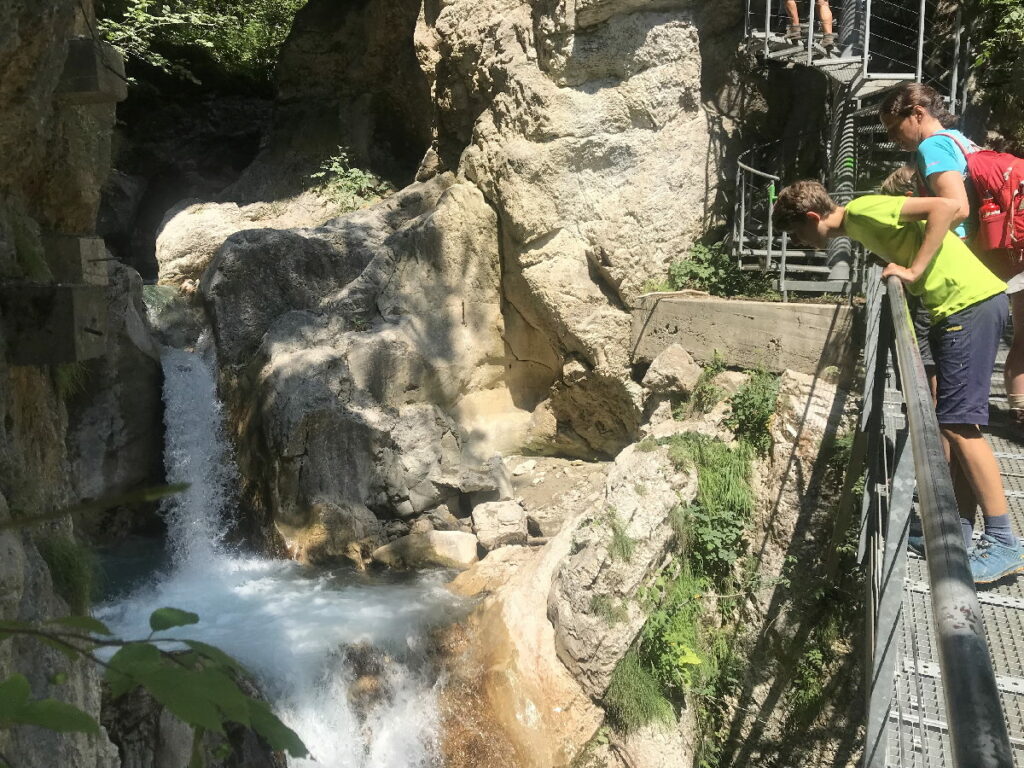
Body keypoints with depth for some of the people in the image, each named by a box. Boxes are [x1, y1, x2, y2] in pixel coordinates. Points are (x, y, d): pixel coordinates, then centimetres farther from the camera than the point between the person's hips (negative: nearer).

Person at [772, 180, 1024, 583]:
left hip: (971, 300, -10)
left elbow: (945, 207, -20)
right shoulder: (858, 226, 17)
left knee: (958, 421, -10)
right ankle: (960, 528, 16)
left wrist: (914, 271, -20)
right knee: (947, 419, 10)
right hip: (955, 307, 10)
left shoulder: (863, 209, -11)